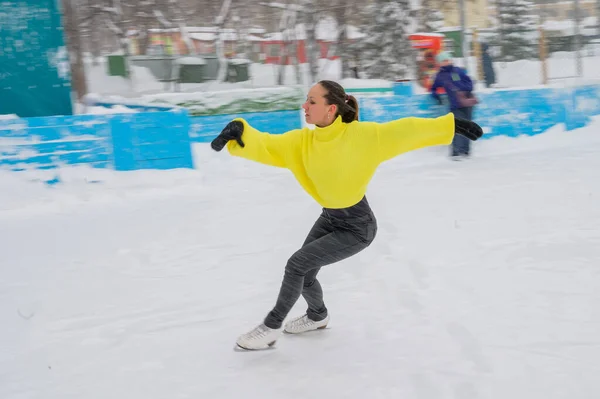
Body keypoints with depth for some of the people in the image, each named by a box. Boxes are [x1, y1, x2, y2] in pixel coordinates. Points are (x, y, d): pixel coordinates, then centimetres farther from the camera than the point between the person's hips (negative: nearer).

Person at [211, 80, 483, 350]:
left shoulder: (361, 134, -25)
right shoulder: (301, 141, -12)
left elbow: (405, 131, -21)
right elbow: (264, 145, -19)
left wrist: (450, 124, -22)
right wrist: (238, 132, -38)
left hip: (357, 227, -6)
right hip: (329, 219, 6)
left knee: (296, 265, -12)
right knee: (304, 275, 14)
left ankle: (271, 327, 8)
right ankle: (318, 315, 47)